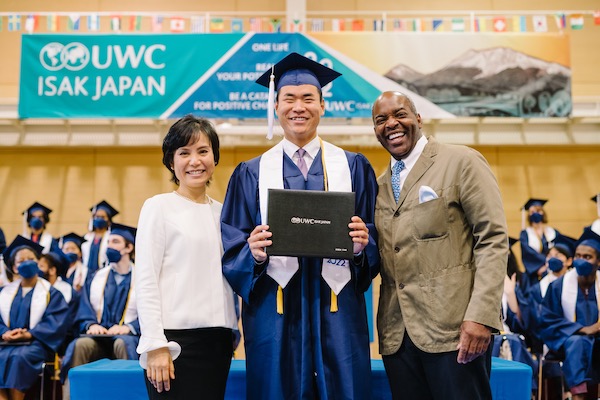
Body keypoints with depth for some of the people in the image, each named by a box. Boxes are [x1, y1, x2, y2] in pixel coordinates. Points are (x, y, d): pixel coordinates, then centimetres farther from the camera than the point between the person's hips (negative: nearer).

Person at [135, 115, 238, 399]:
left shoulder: (221, 211, 12)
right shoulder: (158, 207, -2)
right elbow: (146, 280, -7)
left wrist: (232, 333, 9)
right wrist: (155, 345, -13)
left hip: (218, 340, 5)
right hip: (175, 338, -5)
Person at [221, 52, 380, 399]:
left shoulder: (354, 167, 8)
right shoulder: (251, 174, 8)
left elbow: (378, 238, 6)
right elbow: (232, 245, 3)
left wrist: (363, 243, -15)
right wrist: (254, 252, -17)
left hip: (338, 313, 0)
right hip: (274, 314, 0)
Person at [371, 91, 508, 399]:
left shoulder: (462, 162, -2)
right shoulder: (380, 184, 16)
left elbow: (493, 240, -9)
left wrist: (481, 316, -18)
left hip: (453, 328, -5)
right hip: (396, 336, 5)